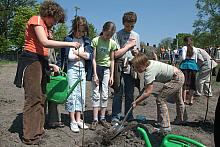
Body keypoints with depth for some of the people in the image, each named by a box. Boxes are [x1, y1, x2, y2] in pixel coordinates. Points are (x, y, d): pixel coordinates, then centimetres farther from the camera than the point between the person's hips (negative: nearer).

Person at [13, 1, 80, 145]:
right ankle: (30, 136, -1)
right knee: (33, 98, -9)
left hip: (40, 61, 10)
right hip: (31, 60, -10)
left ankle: (38, 130, 19)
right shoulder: (36, 20, -5)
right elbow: (45, 42, -20)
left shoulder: (44, 26, 22)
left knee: (41, 97, 10)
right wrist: (69, 44, -17)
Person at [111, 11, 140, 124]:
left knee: (130, 93, 10)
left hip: (131, 66, 5)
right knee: (118, 92, -3)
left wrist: (136, 53, -1)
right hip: (120, 66, -5)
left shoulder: (136, 35, 16)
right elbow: (116, 54, -8)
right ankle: (115, 117, 6)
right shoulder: (118, 35, -2)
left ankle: (129, 117, 20)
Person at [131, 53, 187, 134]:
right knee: (178, 99, 29)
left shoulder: (149, 72, -33)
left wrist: (136, 101, -26)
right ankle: (182, 119, 53)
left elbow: (148, 93, -33)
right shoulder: (149, 63, -7)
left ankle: (165, 127, -7)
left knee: (160, 99, -14)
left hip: (177, 79, -11)